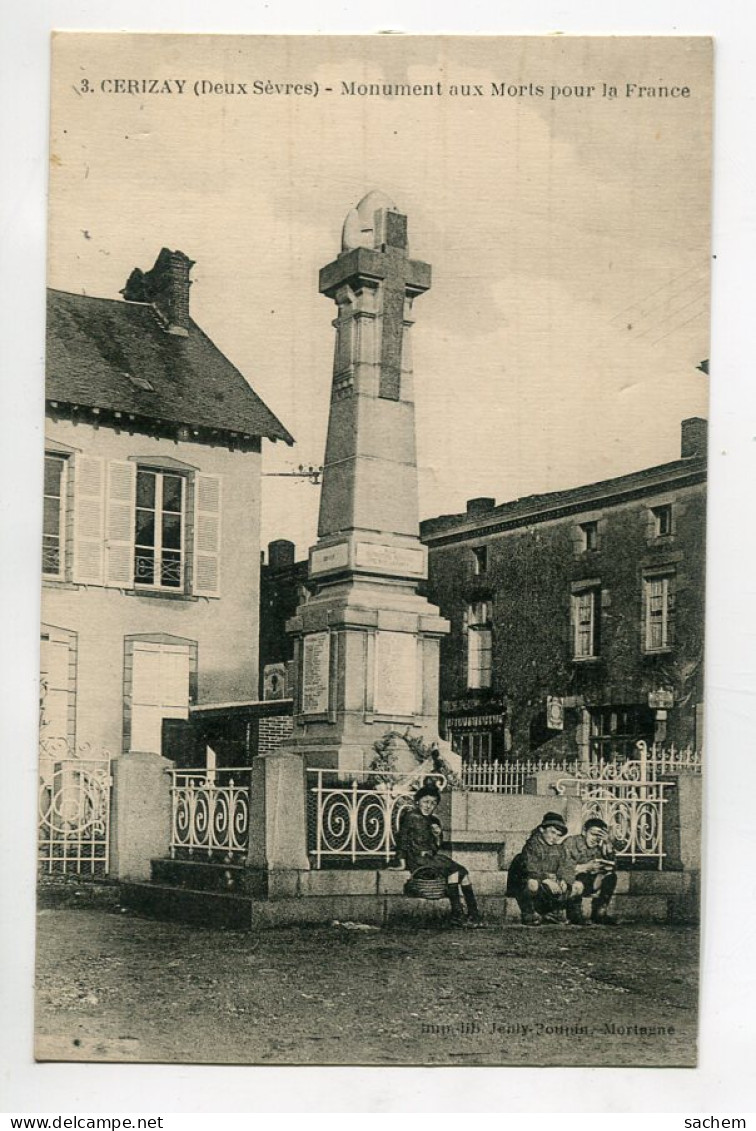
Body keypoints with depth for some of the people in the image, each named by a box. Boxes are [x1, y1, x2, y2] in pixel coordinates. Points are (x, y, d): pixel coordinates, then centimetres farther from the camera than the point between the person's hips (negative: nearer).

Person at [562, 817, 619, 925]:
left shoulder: (599, 846, 1)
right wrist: (586, 867, -30)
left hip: (590, 884, 5)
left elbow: (613, 866, -9)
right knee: (578, 884, -36)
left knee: (610, 876, -13)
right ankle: (574, 914, -9)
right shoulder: (570, 843, -13)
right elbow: (564, 869, -23)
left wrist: (607, 844, -16)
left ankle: (599, 912, -7)